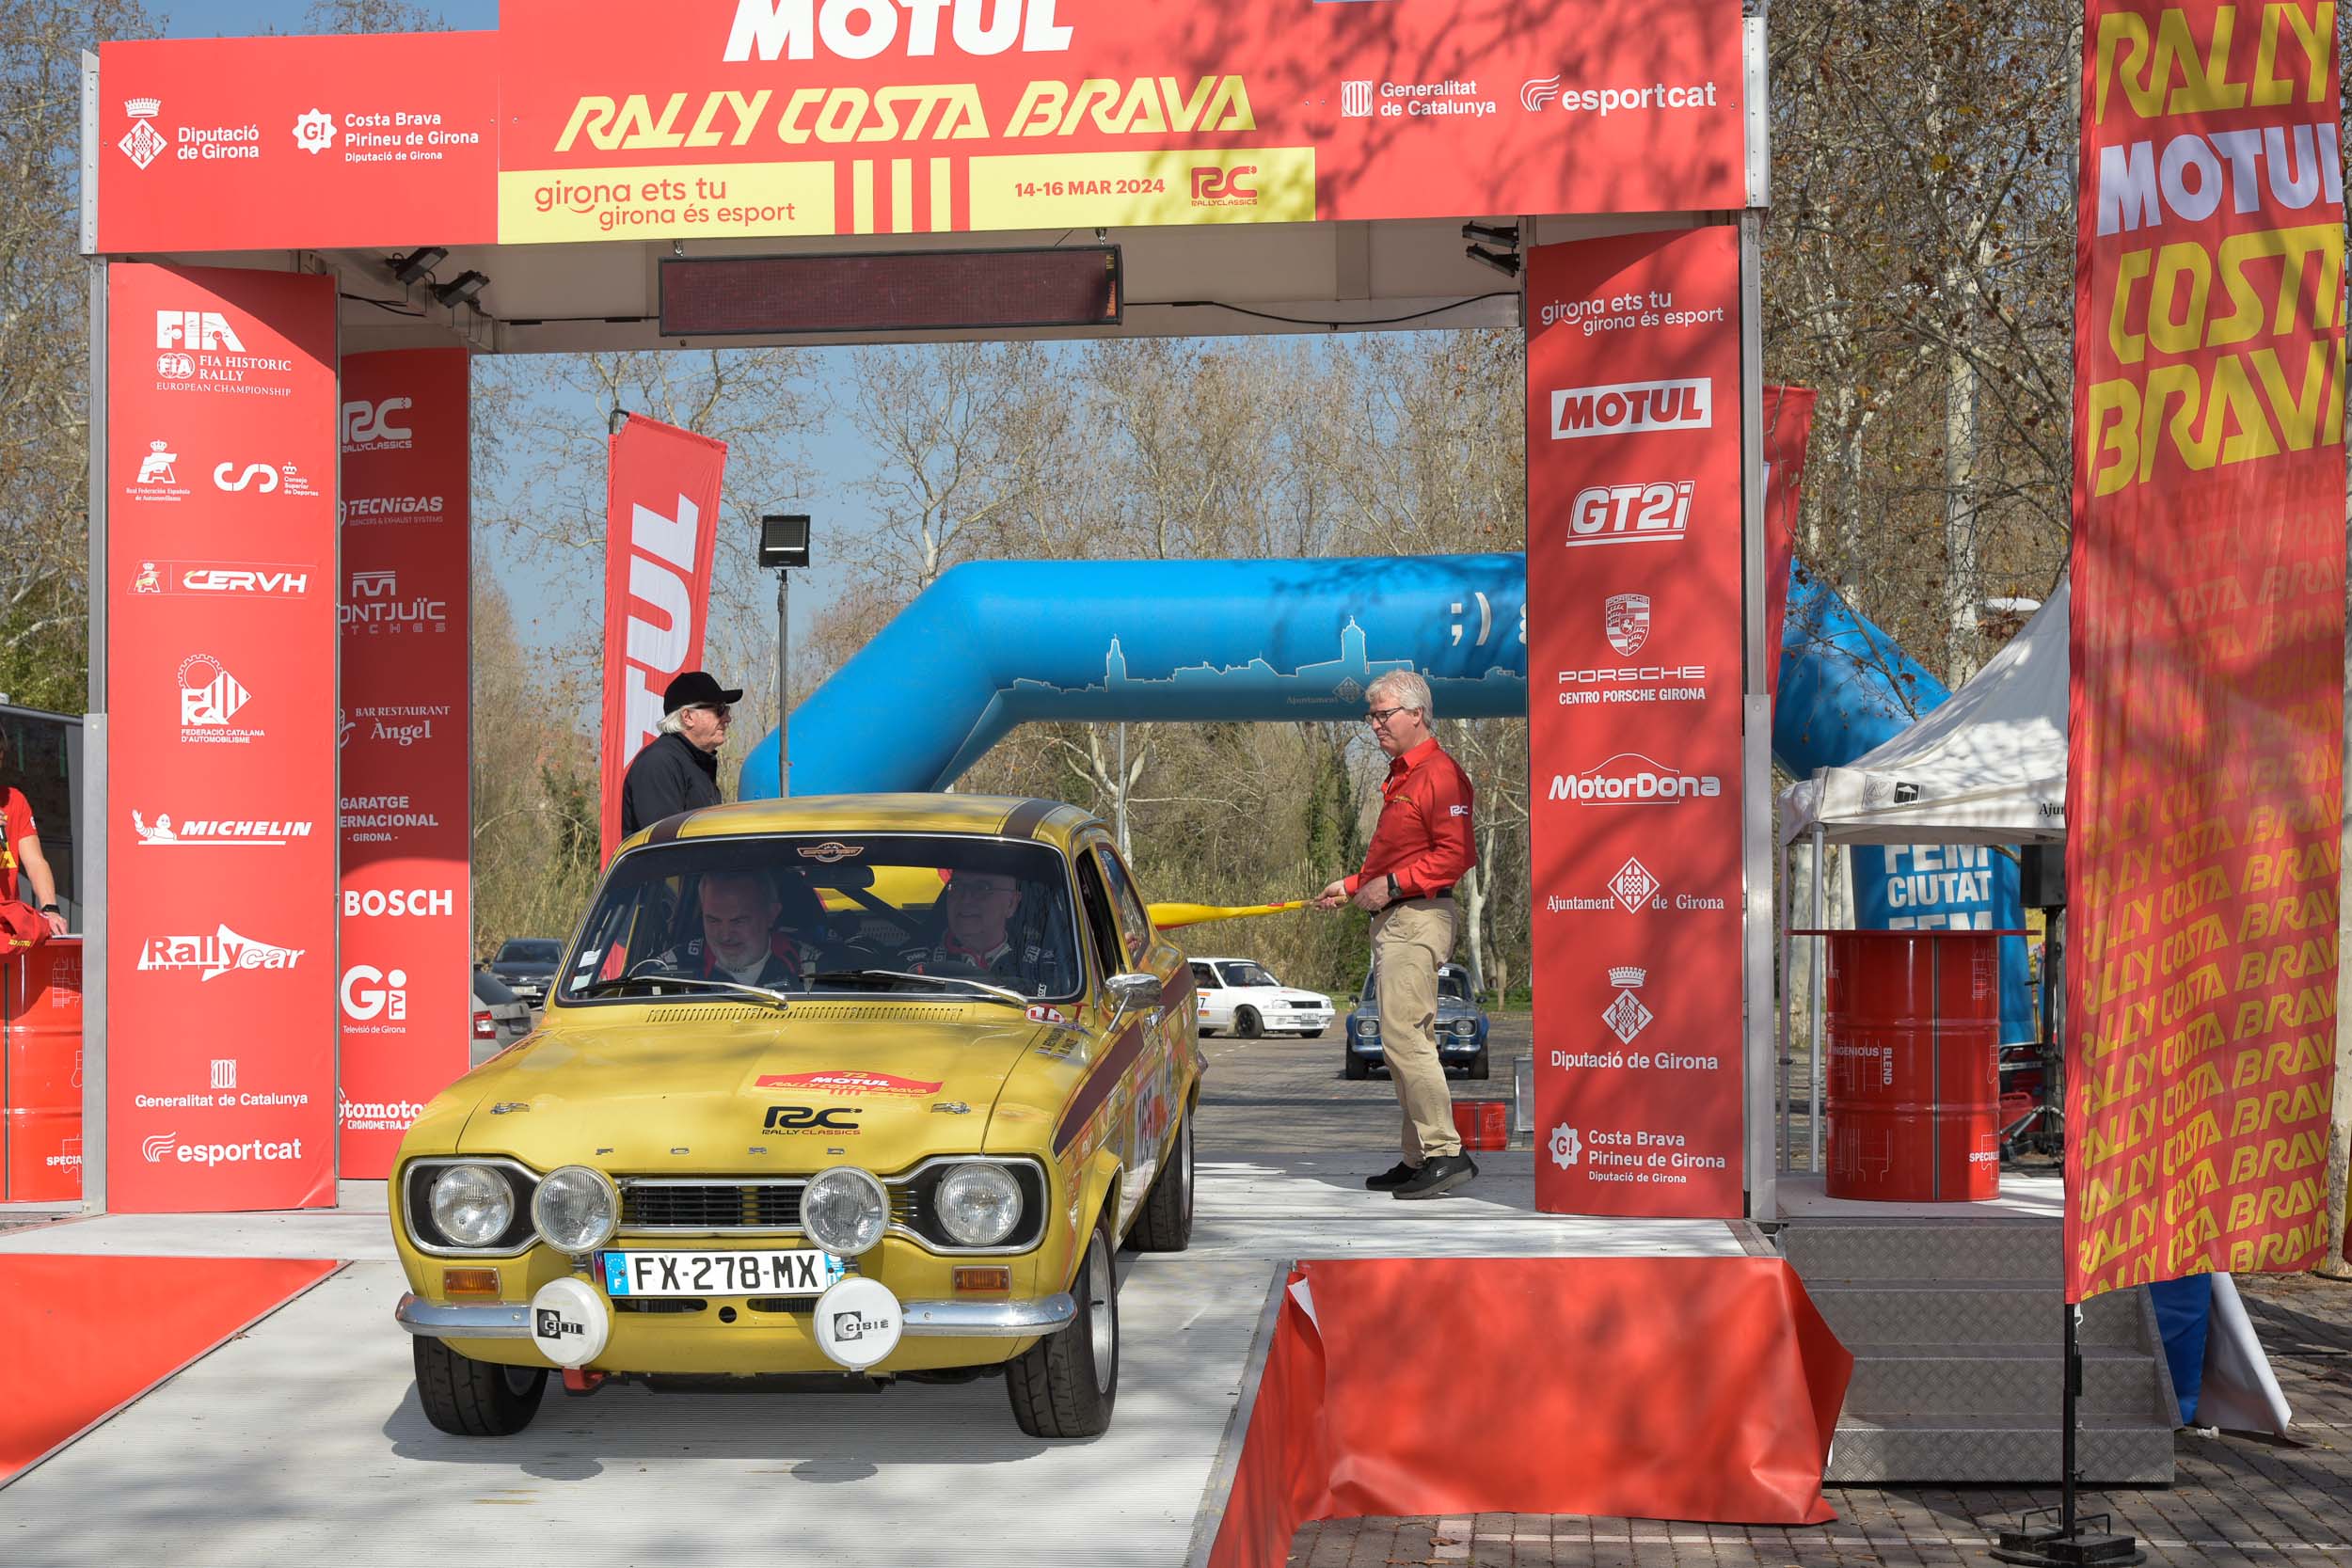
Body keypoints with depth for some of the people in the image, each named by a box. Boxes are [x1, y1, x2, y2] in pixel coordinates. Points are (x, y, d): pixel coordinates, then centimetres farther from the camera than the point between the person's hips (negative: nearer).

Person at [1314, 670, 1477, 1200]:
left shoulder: (1440, 774, -12)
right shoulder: (1400, 777, 20)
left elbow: (1456, 855, -19)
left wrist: (1392, 884, -19)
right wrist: (1353, 887, 18)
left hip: (1417, 919, -11)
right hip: (1393, 919, 11)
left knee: (1404, 1037, -15)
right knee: (1408, 1042, 11)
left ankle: (1445, 1153, -13)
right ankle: (1421, 1158, 14)